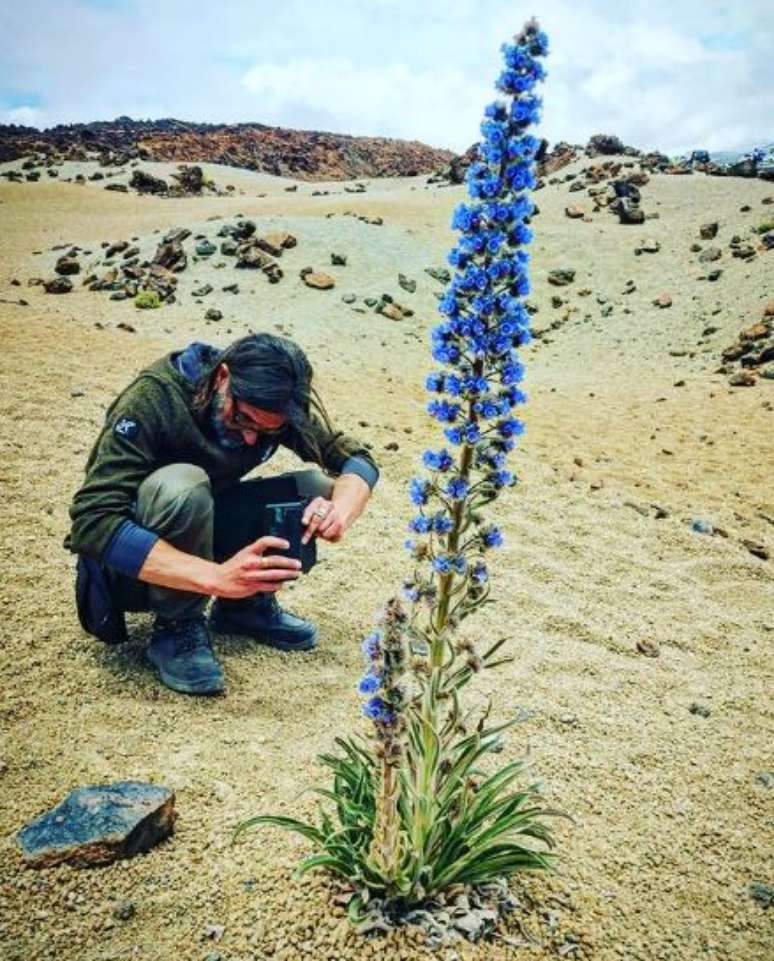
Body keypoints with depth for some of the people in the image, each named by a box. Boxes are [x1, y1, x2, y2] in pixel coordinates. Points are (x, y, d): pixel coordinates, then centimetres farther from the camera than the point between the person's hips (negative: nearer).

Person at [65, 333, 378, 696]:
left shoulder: (273, 407, -13)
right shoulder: (153, 398, -29)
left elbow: (358, 459, -8)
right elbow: (92, 522, -36)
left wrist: (339, 512, -32)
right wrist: (216, 577, -45)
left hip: (199, 536, 5)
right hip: (134, 565, -5)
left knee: (319, 490, -14)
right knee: (181, 486, -37)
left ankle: (246, 605, 4)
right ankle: (176, 628, -14)